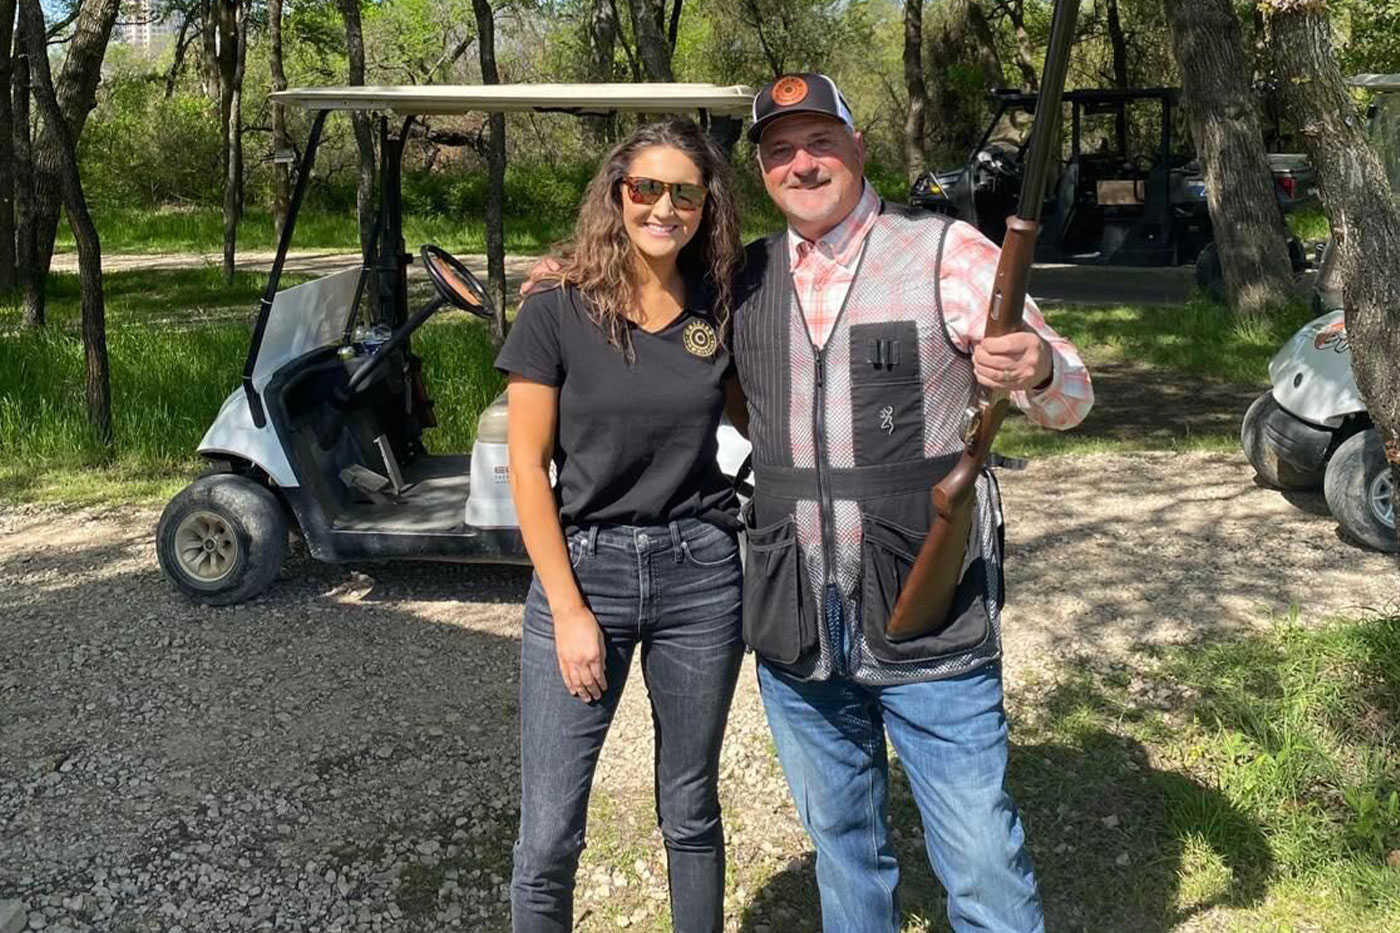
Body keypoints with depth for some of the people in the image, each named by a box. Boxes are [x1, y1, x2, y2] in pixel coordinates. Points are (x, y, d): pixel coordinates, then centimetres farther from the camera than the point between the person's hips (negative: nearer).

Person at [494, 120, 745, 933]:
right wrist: (569, 610, -10)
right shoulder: (557, 311, -7)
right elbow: (527, 467, -7)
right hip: (585, 566, -2)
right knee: (549, 836, 2)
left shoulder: (720, 310, 2)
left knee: (691, 812, 16)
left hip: (700, 573, 2)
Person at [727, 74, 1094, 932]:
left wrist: (1037, 367, -29)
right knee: (843, 844, 20)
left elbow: (1070, 402, -3)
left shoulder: (946, 253, -4)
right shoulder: (747, 280, 7)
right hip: (794, 629, 4)